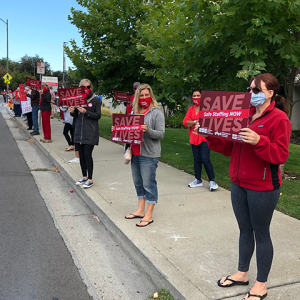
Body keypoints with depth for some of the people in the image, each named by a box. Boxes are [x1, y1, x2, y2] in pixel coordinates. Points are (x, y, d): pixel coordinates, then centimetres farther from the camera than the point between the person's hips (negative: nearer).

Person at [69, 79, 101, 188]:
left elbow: (98, 116, -8)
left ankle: (90, 179, 4)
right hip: (79, 131, 5)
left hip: (90, 132, -5)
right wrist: (72, 112, -7)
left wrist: (86, 112, -19)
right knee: (81, 155, 10)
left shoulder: (96, 100, -3)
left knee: (87, 154, -8)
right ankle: (84, 176, 26)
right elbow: (76, 115, 15)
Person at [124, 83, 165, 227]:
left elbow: (161, 134, -11)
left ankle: (148, 215, 6)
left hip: (149, 154, -7)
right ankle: (140, 210, 27)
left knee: (148, 183, -3)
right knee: (138, 183, 14)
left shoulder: (156, 112, -5)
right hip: (135, 153, 7)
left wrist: (148, 130, -26)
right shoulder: (135, 112, 15)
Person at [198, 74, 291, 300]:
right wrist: (211, 137, -1)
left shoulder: (279, 118, -10)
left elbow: (280, 154, -17)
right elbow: (230, 147, 12)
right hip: (239, 184, 7)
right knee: (245, 230, 18)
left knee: (261, 234, 6)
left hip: (263, 188, -6)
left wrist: (259, 141, -31)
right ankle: (242, 273, 35)